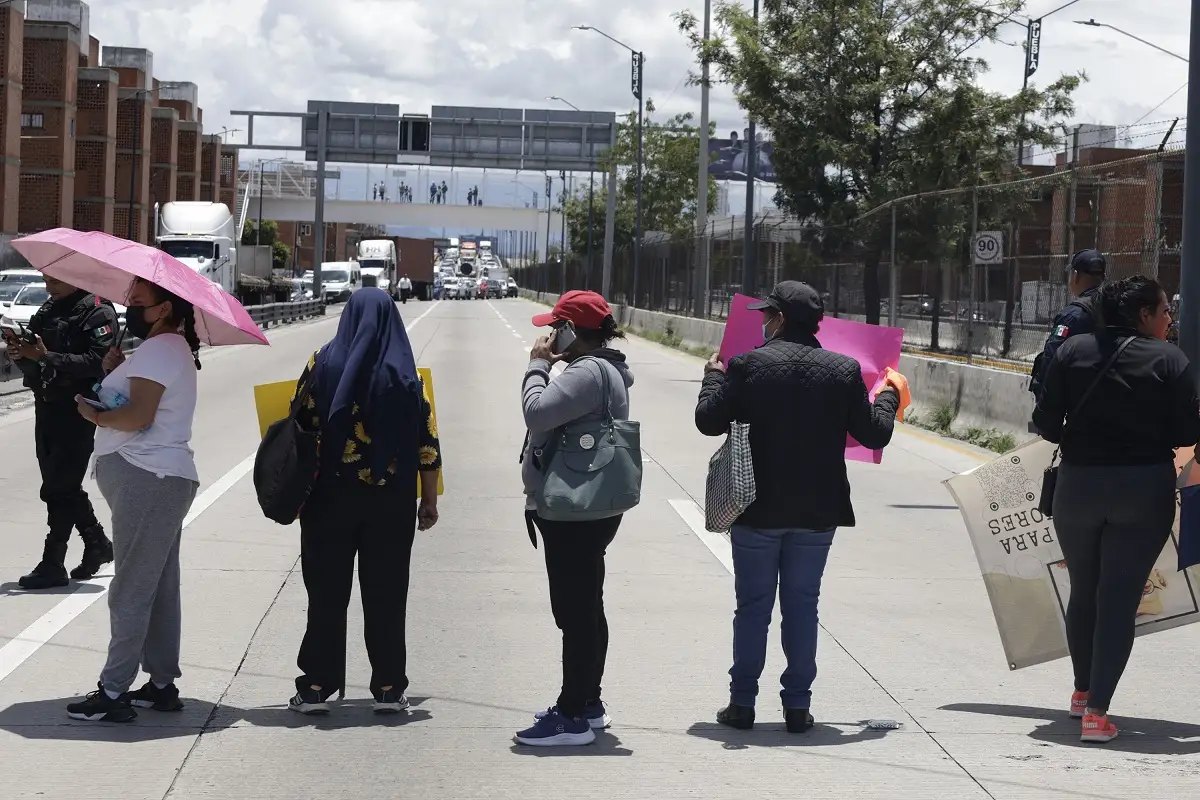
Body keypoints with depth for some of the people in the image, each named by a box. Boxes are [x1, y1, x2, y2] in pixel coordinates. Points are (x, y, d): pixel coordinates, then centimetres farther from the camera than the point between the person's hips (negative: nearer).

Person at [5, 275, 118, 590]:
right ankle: (98, 544, 30)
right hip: (47, 409, 8)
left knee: (58, 489, -8)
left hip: (78, 413, -8)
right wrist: (21, 355, -7)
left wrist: (47, 356, -25)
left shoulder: (98, 313, -9)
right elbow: (34, 372, 15)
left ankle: (52, 564, -4)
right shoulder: (46, 313, 15)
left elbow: (97, 362, -21)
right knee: (64, 487, 14)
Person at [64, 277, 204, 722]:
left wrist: (96, 416, -8)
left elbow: (137, 416, -23)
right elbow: (135, 400, 18)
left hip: (145, 480, -11)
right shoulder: (170, 349, 20)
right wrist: (115, 372, 4)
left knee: (131, 590, -9)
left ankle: (114, 693, -8)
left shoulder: (158, 351, -14)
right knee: (159, 588, 14)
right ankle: (162, 684, 19)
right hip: (162, 479, 11)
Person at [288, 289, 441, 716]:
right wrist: (429, 500, 7)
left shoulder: (323, 364, -3)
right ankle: (388, 689, 9)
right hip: (390, 500, 0)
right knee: (386, 594, 7)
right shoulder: (403, 373, -3)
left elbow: (301, 426, -4)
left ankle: (317, 687, 9)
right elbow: (426, 443, -2)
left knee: (327, 593, 7)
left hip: (330, 495, 0)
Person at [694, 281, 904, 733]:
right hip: (817, 510, 2)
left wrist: (714, 377, 13)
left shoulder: (748, 365, -10)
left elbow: (709, 420, -6)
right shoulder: (844, 371, -4)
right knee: (802, 606, 9)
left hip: (758, 508, -1)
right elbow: (875, 434, 1)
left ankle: (742, 703, 11)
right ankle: (797, 706, 9)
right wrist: (889, 394, 20)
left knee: (753, 605, 8)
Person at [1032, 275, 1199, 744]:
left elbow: (1046, 423, -2)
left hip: (1079, 485, 3)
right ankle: (1097, 709, -8)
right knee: (1119, 599, 0)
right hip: (1145, 490, -3)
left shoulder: (1073, 352, -1)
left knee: (1083, 591, 20)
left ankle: (1083, 691, 35)